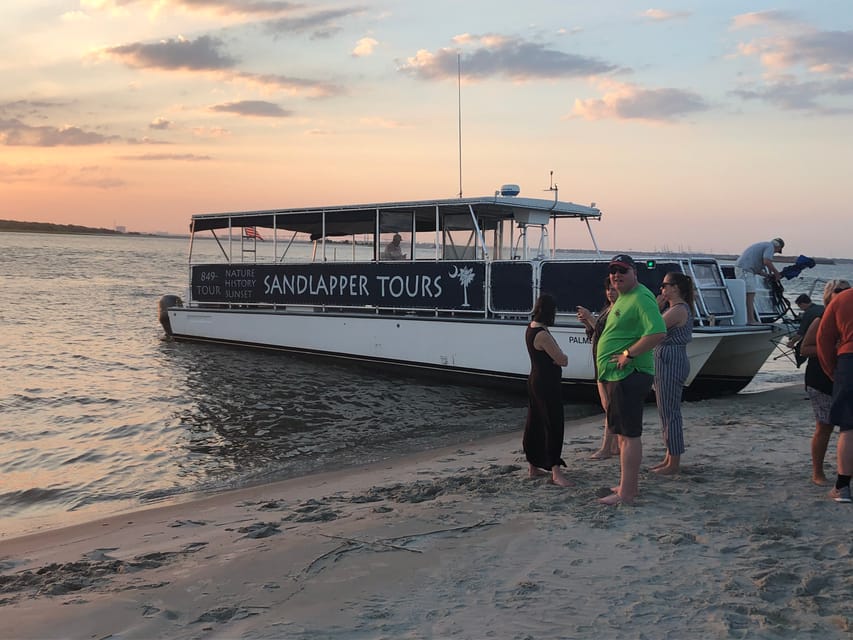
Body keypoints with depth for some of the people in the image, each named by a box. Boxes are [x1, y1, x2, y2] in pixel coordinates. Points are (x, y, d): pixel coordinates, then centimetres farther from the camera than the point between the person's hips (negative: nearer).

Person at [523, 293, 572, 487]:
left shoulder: (531, 329, 9)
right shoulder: (543, 335, -21)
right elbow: (561, 359, -17)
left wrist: (560, 357, -3)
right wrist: (562, 358, 3)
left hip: (536, 382, 10)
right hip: (548, 384, -10)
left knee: (535, 424, 15)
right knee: (554, 425, -8)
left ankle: (533, 466, 24)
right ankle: (556, 471, -8)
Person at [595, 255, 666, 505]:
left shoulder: (641, 298, -16)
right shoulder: (623, 298, 18)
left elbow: (658, 333, -28)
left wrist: (628, 354, -23)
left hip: (629, 376, -11)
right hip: (617, 375, 11)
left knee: (629, 434, -8)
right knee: (623, 432, 18)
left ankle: (626, 493, -5)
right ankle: (629, 484, 28)